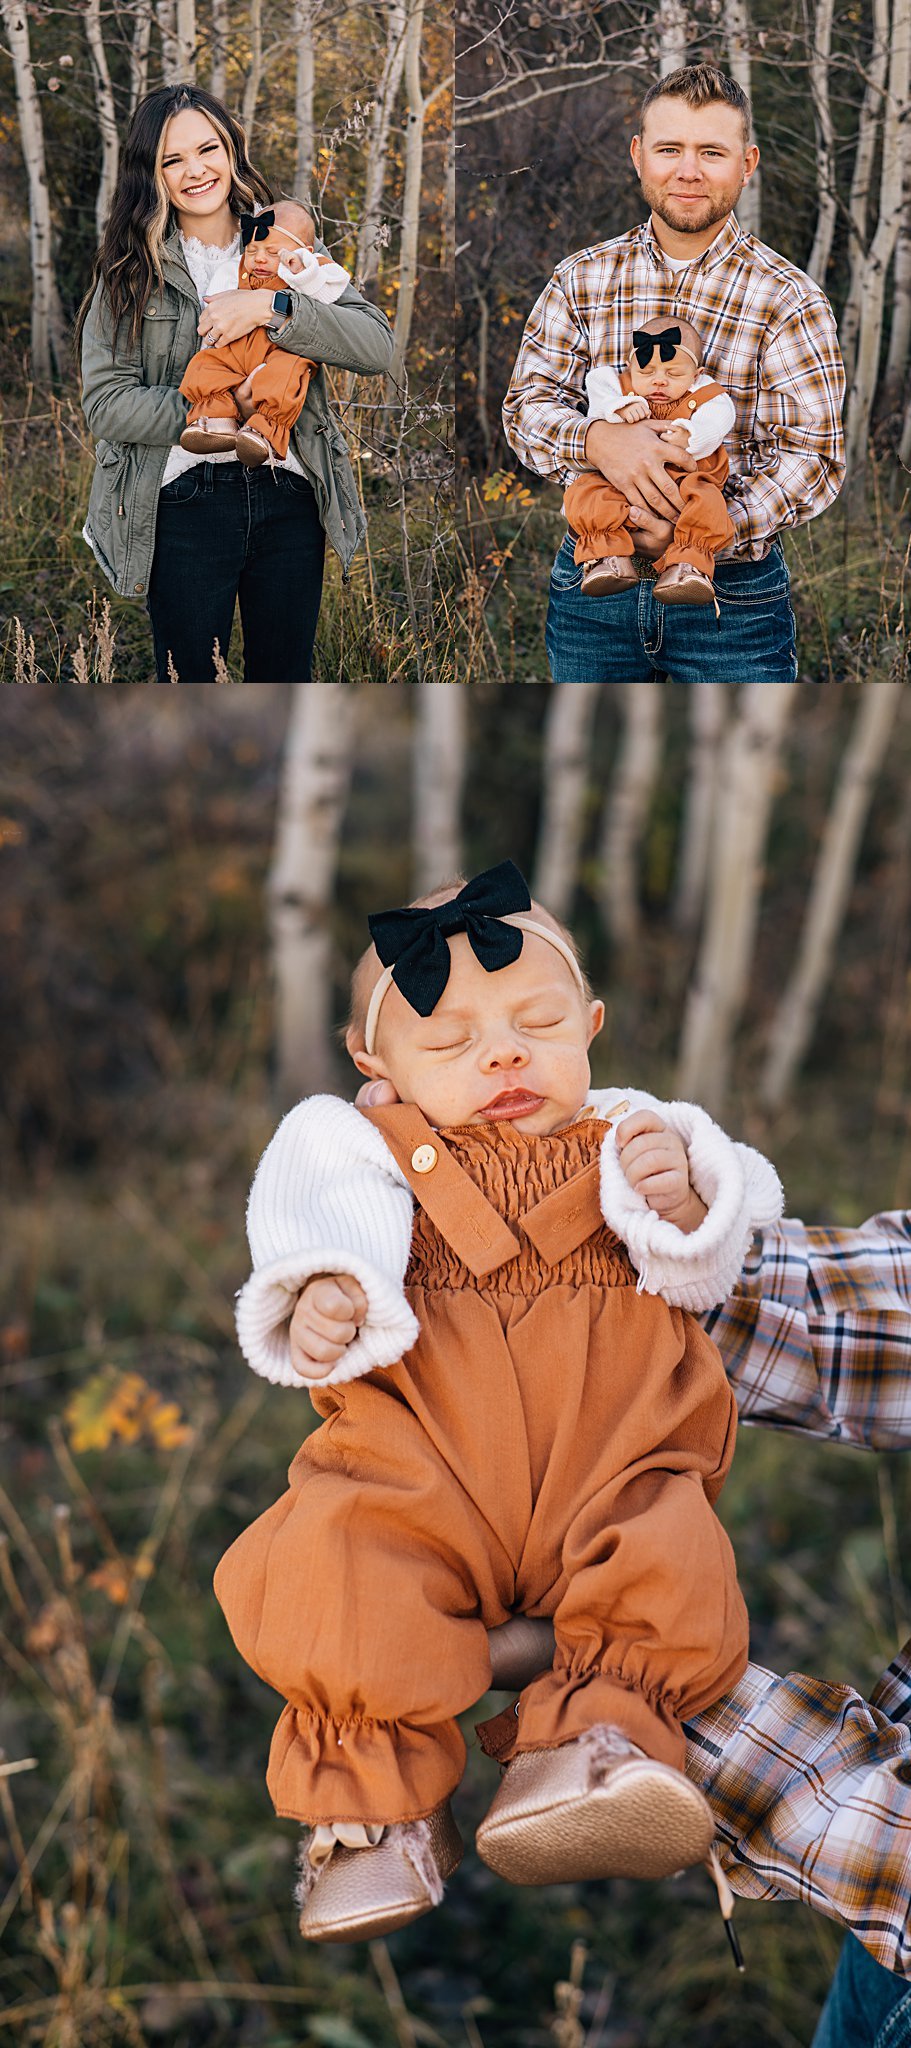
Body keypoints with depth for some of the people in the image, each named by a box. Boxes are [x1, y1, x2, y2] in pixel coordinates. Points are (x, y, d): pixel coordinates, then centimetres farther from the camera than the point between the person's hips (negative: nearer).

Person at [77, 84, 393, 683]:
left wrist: (271, 308, -19)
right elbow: (104, 401, -6)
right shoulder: (131, 269, 3)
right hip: (184, 504, -2)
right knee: (189, 680, 5)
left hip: (288, 498, 2)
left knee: (287, 679, 11)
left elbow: (378, 346, -6)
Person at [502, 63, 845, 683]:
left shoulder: (789, 300, -6)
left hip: (733, 593, -2)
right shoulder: (582, 279, 4)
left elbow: (813, 457, -11)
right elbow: (527, 403, -1)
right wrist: (598, 440, -24)